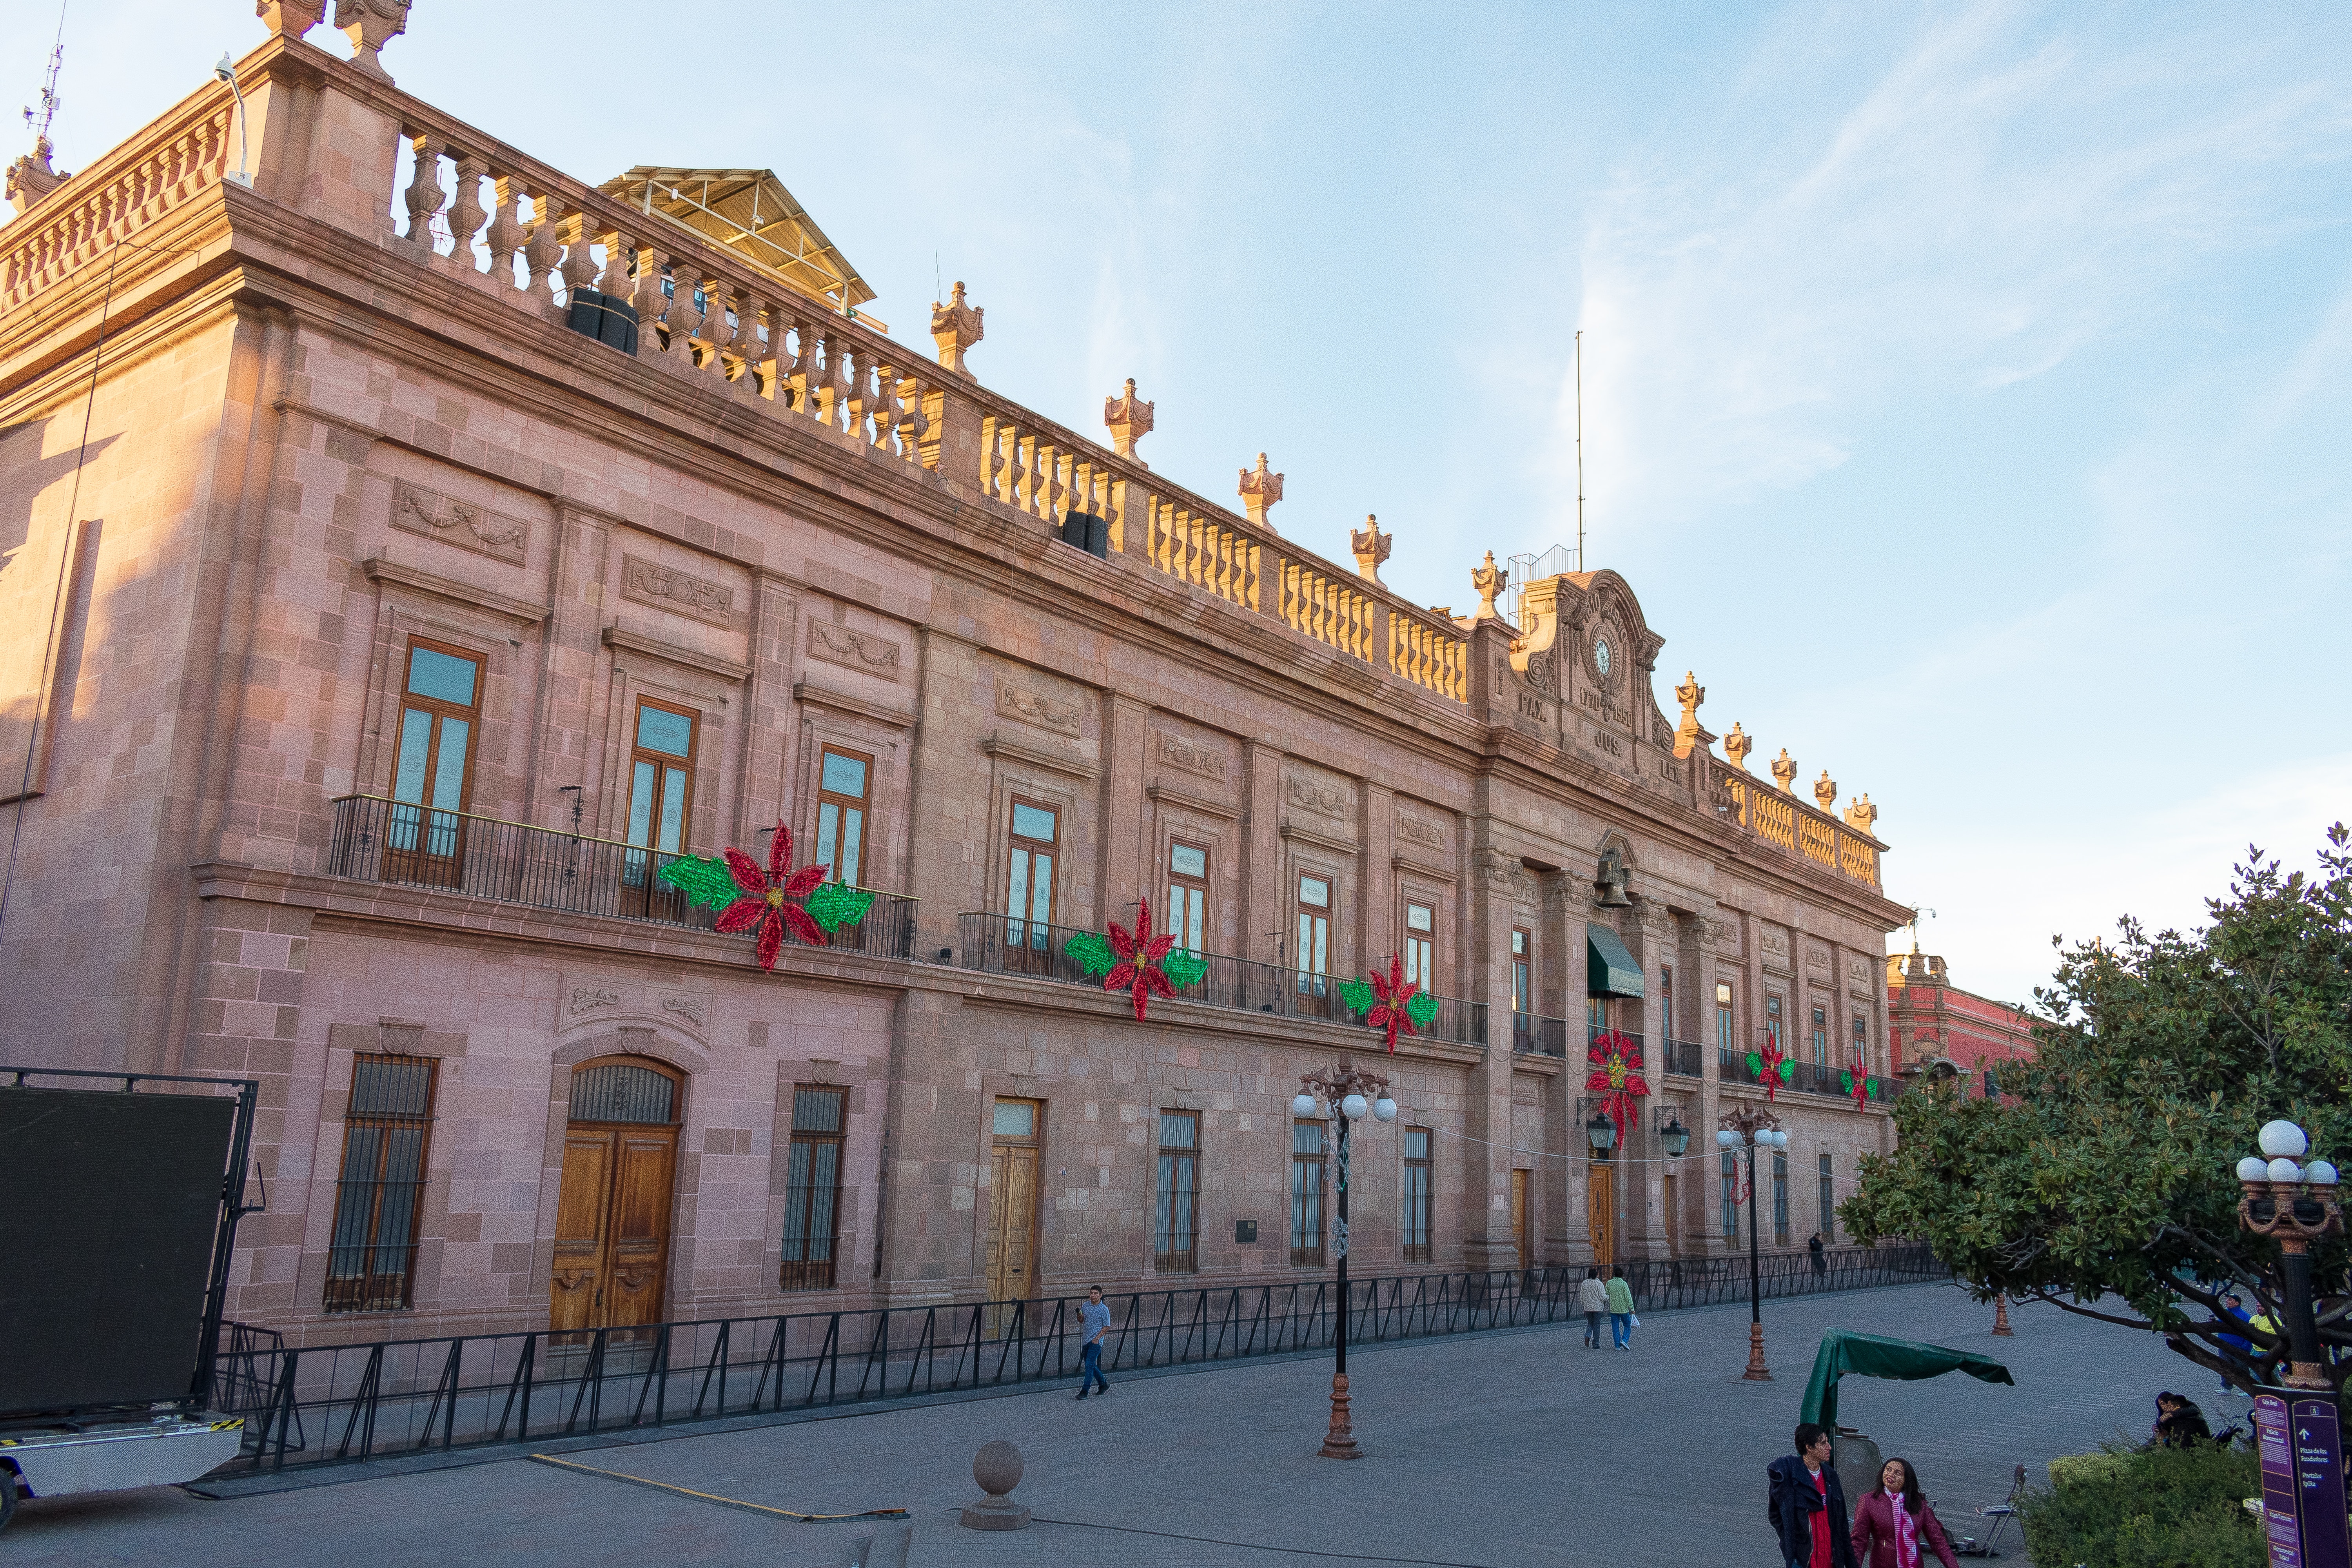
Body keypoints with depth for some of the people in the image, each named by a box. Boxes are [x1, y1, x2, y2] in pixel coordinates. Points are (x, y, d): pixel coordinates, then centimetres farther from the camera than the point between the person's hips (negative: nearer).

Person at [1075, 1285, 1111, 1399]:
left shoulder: (1104, 1310, -8)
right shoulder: (1086, 1305, 7)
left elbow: (1107, 1326, -6)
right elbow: (1081, 1321, 17)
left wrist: (1097, 1338, -15)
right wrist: (1079, 1315, -6)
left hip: (1096, 1341, -7)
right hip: (1086, 1341, 7)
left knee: (1089, 1365, -12)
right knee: (1091, 1365, 14)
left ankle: (1085, 1391, -10)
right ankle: (1104, 1384, 32)